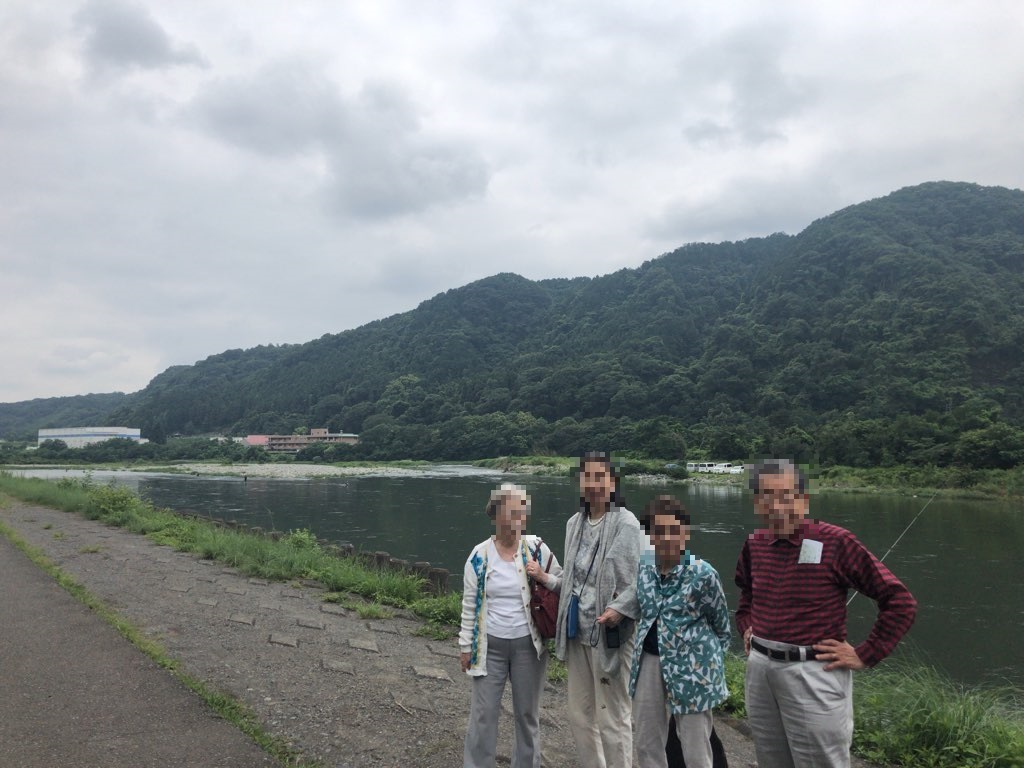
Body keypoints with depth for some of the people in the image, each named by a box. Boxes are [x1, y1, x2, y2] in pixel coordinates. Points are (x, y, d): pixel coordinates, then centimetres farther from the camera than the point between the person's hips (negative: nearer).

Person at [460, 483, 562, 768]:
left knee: (527, 712, 13)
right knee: (483, 712, 6)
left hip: (528, 644, 0)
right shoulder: (479, 555, -6)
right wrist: (466, 645, 4)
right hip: (490, 645, 0)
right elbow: (469, 603, 2)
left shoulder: (537, 548, -8)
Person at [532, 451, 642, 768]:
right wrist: (546, 579, 3)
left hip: (609, 633, -7)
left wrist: (620, 609, -29)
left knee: (612, 719, 4)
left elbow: (642, 579, -16)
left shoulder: (626, 523, -13)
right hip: (577, 631, 7)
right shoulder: (574, 523, 8)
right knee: (580, 716, 18)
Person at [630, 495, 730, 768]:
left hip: (691, 666, -5)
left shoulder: (702, 573, -16)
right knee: (646, 744, 15)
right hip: (649, 661, 6)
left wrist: (711, 662, 6)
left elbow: (721, 624, -2)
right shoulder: (644, 566, 0)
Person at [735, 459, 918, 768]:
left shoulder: (834, 542, -13)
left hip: (813, 674, -5)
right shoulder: (754, 544, 3)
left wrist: (865, 655, -11)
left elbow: (900, 602, -10)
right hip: (759, 669, 6)